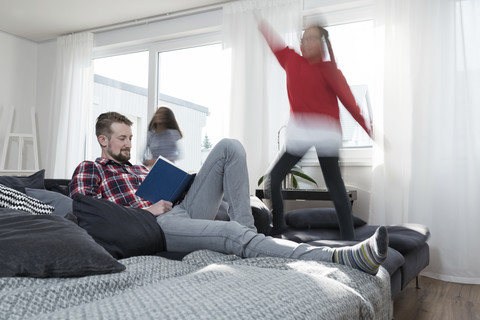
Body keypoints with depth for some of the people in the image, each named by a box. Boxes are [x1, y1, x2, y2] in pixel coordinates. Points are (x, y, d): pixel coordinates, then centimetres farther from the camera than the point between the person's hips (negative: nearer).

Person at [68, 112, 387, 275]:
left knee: (229, 147, -6)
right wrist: (147, 210, -7)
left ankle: (245, 226, -19)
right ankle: (342, 257, -44)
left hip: (182, 210, 7)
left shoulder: (141, 169, 35)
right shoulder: (88, 170, 14)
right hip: (152, 226, -7)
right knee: (232, 234, -35)